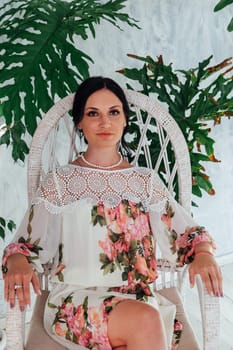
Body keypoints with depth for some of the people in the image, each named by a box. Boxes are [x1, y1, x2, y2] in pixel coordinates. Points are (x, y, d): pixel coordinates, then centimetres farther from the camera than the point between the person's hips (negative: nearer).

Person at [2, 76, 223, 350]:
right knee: (145, 320, -32)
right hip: (74, 296, -2)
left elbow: (181, 234, 10)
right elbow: (29, 244, 4)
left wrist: (203, 252, -13)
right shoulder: (60, 181, 9)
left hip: (137, 296, 2)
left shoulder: (145, 181, 16)